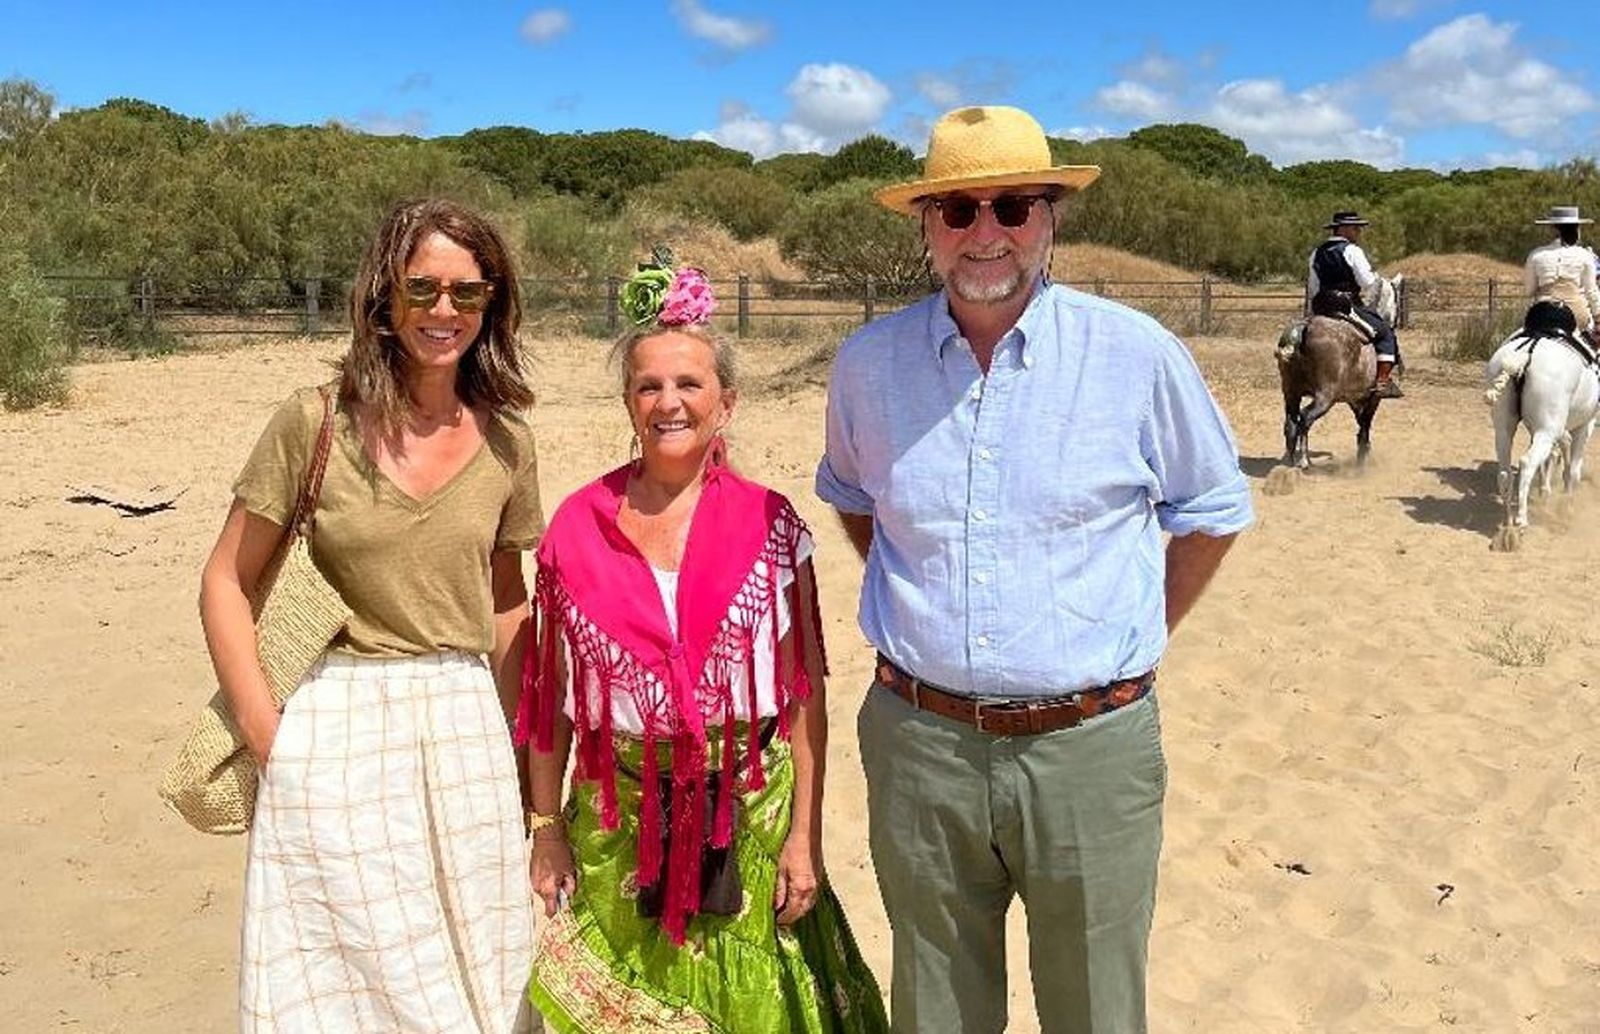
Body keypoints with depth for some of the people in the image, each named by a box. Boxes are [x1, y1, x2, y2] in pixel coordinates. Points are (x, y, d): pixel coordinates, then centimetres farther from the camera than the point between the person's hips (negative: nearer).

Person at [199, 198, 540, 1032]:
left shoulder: (504, 437, 3)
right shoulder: (316, 421, -5)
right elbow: (226, 583, 0)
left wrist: (510, 743, 12)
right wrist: (266, 737, -6)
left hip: (465, 729, 3)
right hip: (337, 733, -2)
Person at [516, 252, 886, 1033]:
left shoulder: (772, 527, -4)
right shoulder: (577, 528, -1)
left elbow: (806, 692, -3)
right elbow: (551, 695, 4)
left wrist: (805, 835, -5)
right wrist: (545, 828, 4)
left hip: (751, 815, -1)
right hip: (618, 821, 1)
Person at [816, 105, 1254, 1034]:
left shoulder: (1139, 356, -7)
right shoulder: (869, 364, 0)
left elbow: (1214, 512, 7)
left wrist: (1133, 640, 4)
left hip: (1089, 746, -2)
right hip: (919, 740, 2)